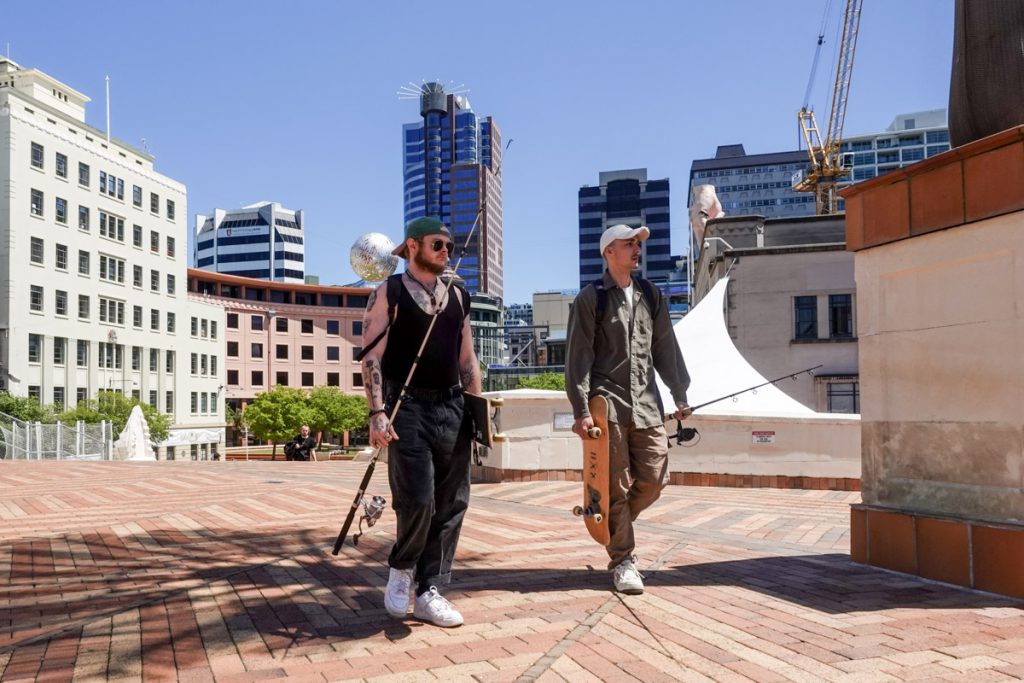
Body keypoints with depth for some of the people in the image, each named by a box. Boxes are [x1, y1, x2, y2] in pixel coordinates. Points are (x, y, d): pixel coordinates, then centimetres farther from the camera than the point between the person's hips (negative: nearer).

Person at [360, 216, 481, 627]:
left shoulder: (457, 296, 15)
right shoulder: (389, 293, 0)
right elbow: (372, 356, -6)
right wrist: (377, 412, -16)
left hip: (452, 408, 5)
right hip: (408, 407, -5)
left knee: (451, 504, 4)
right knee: (417, 499, -11)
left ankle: (429, 592, 14)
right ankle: (401, 570, 17)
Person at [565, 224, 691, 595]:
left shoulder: (651, 296, 15)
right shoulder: (591, 298, 0)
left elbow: (666, 348, 17)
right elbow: (578, 356, -6)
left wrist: (680, 396, 12)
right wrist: (581, 410, -13)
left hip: (647, 403, 5)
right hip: (608, 402, -5)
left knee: (653, 480, 3)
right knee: (617, 486, -1)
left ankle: (609, 522, 29)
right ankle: (622, 560, 11)